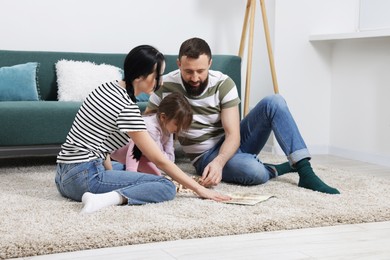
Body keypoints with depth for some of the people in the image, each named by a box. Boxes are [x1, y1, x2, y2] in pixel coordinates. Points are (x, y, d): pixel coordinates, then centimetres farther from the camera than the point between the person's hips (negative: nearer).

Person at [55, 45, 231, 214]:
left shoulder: (107, 87, 9)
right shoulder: (127, 108, -16)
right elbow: (159, 160, -13)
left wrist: (109, 171, 7)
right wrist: (199, 189, -8)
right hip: (84, 178, -10)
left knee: (124, 168, 38)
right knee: (167, 187, -14)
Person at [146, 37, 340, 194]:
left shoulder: (223, 84, -14)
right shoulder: (165, 86, -15)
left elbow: (233, 135, -18)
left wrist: (219, 162, -39)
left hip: (231, 143, 3)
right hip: (207, 155, -3)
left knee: (274, 102, -23)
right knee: (254, 171, -37)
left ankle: (305, 171, -23)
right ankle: (277, 169, -1)